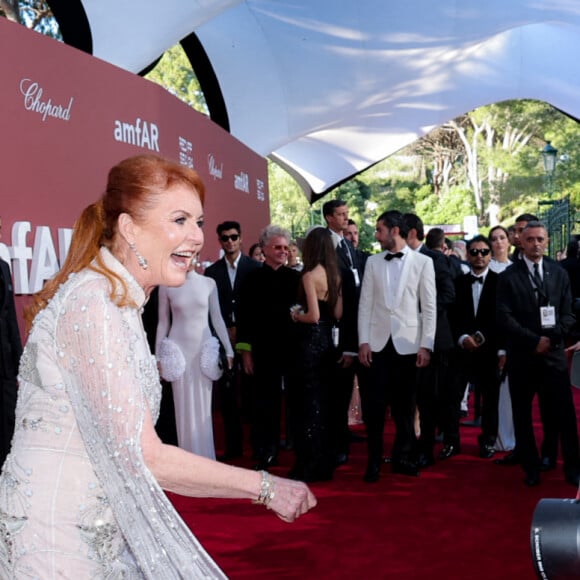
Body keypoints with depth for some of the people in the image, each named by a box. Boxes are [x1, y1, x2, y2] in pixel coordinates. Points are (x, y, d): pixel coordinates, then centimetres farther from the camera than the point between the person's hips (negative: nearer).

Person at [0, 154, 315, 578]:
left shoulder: (121, 301, 8)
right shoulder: (93, 304, -21)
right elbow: (143, 457, -23)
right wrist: (265, 488, -18)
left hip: (95, 531, 9)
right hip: (52, 541, -9)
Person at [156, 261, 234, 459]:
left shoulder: (208, 283, 4)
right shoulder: (167, 286, 1)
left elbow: (217, 318, 6)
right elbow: (163, 322, 4)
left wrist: (228, 350, 4)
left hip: (204, 348, 1)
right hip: (179, 349, -1)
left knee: (203, 407, 7)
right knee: (184, 408, 4)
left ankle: (205, 457, 17)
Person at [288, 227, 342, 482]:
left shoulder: (310, 275, -14)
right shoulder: (334, 274, 7)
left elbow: (314, 316, -19)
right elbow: (337, 313, 7)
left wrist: (296, 316, -1)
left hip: (311, 342, -7)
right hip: (327, 341, 7)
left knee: (308, 402, 0)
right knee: (324, 400, 15)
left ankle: (310, 466, 6)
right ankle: (324, 462, 24)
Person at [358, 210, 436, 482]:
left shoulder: (423, 262, 0)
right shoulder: (373, 262, 7)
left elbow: (429, 307, -1)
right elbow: (365, 304, 5)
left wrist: (426, 345, -7)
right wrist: (363, 341, -2)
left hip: (408, 344, -1)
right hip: (378, 343, 1)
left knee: (405, 405, 8)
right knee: (374, 404, 1)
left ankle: (402, 457, 21)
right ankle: (374, 461, 12)